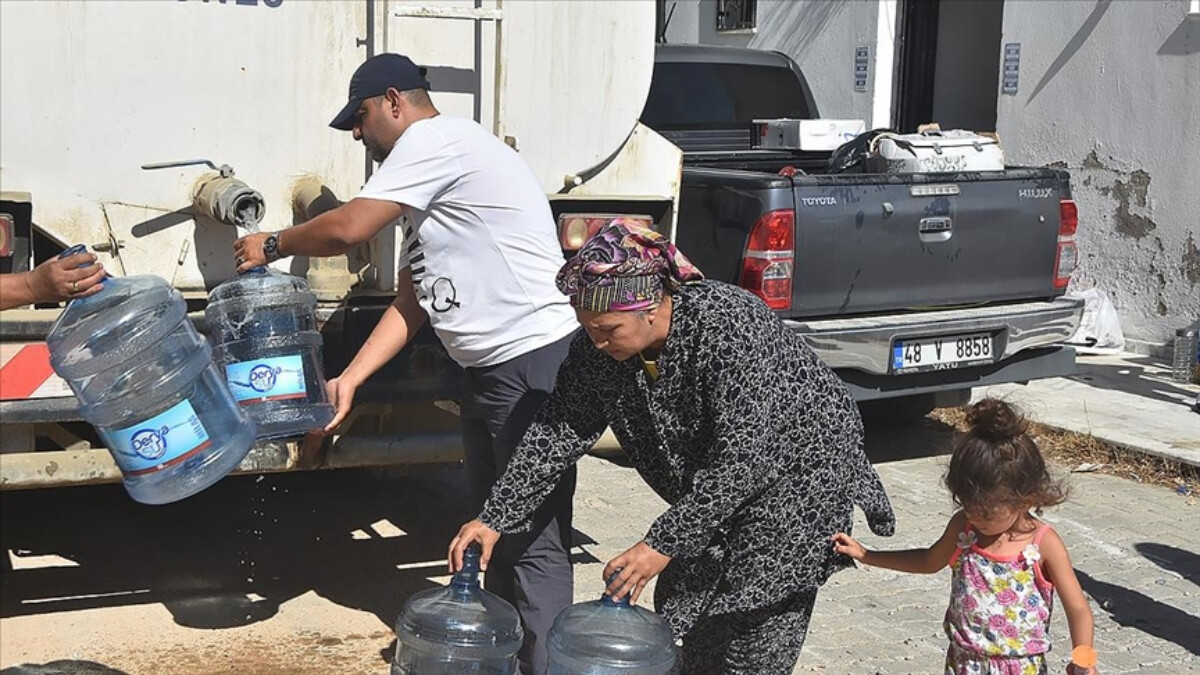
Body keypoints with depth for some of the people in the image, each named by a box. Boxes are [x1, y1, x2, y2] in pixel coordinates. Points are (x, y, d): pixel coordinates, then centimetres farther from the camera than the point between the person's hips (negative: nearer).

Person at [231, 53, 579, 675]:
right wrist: (347, 382, 13)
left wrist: (273, 245, 5)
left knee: (534, 541, -7)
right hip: (489, 369, 11)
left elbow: (347, 228, -14)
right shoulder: (428, 192, 21)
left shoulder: (435, 139, -10)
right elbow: (410, 303, 19)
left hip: (536, 362, -11)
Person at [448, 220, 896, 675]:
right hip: (709, 489, 7)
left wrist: (664, 544, -37)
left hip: (798, 473, -7)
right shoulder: (599, 346, -13)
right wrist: (496, 518, -15)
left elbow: (740, 460, -35)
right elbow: (558, 432, -9)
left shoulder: (731, 331, -34)